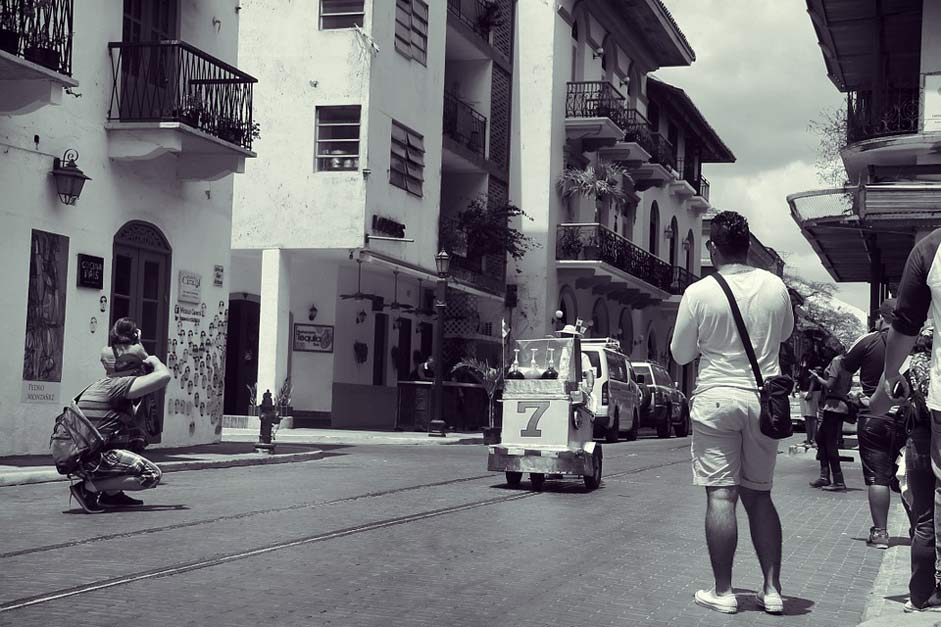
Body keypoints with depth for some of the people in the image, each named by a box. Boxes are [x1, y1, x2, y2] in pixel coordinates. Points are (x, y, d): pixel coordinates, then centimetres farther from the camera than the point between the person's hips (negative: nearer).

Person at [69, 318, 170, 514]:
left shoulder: (104, 383, 20)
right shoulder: (119, 385, -9)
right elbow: (164, 376, -23)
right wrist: (154, 361, 2)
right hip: (89, 459, -10)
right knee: (152, 475, -10)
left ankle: (111, 494, 21)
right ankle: (88, 488, -8)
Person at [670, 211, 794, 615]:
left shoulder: (698, 293, -10)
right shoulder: (775, 286, 0)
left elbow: (680, 354, 0)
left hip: (716, 398, -4)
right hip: (764, 398, 4)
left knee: (720, 495, 0)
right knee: (759, 495, 12)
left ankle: (723, 591, 3)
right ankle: (772, 589, 12)